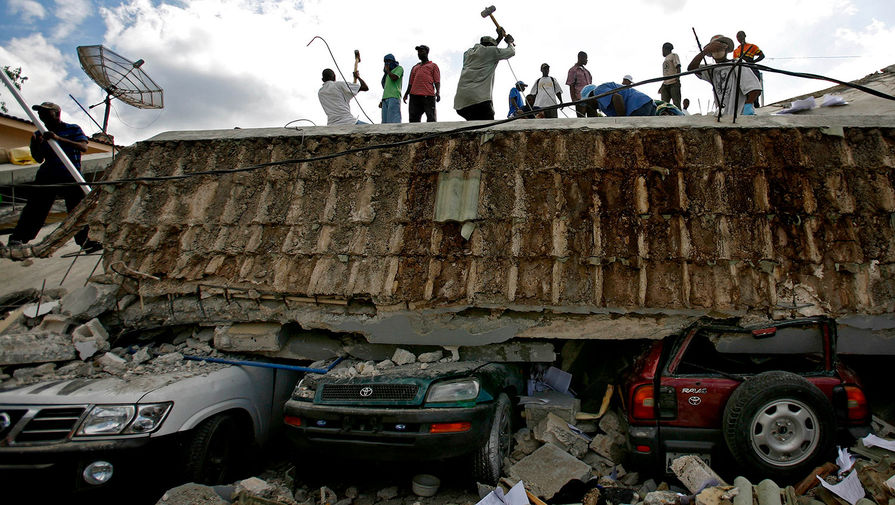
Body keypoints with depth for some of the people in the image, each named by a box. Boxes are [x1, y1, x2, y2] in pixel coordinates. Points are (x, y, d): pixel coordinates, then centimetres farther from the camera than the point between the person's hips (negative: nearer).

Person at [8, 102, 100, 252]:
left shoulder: (73, 129, 7)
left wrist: (58, 138, -23)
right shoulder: (41, 134, 15)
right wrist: (36, 145, -8)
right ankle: (18, 239, -2)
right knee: (35, 207, -2)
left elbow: (83, 147, -13)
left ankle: (86, 240, -4)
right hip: (47, 176, 3)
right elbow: (39, 159, 12)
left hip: (71, 177, -2)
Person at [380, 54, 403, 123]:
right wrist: (382, 101, 21)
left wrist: (387, 70, 7)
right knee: (385, 122, -4)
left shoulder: (399, 68, 11)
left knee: (393, 121, -21)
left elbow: (394, 78, -9)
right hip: (385, 98, 8)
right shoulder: (388, 73, 32)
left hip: (394, 97, -8)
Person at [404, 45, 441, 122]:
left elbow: (437, 81, 6)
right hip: (414, 95, 4)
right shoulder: (415, 67, 31)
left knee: (431, 119, -13)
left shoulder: (433, 66, 19)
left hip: (428, 95, -4)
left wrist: (438, 92, -11)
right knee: (413, 118, -8)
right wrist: (406, 94, 11)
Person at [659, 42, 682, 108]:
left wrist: (677, 78, -19)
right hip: (665, 85, 7)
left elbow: (678, 67, -4)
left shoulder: (673, 55, 11)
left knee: (676, 103, -16)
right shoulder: (665, 59, 32)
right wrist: (662, 86, 22)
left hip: (673, 83, -7)